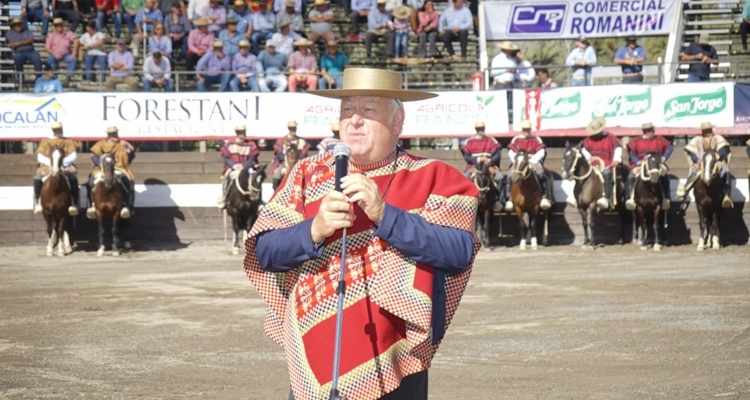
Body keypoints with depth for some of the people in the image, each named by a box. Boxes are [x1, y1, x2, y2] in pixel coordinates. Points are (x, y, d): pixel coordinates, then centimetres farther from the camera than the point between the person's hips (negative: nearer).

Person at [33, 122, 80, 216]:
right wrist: (50, 163, -16)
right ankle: (37, 202, -16)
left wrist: (63, 162, -17)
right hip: (47, 167, 1)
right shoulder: (46, 141, 12)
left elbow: (73, 156, 1)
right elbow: (40, 157, 2)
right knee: (37, 178, -30)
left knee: (73, 178, -34)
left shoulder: (68, 142, 12)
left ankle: (74, 204, -29)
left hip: (65, 167, 0)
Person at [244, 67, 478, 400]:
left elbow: (459, 251, -13)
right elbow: (264, 251, 3)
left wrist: (384, 215, -20)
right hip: (313, 367, 2)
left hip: (393, 368, -2)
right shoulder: (309, 173, 10)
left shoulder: (431, 178, 2)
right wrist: (314, 231, -16)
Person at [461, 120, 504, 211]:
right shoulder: (469, 142, 8)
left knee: (499, 178, -29)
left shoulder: (491, 141, 9)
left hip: (489, 165, 0)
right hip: (473, 166, 0)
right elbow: (466, 156, 1)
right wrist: (478, 159, -15)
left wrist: (490, 160, -17)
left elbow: (497, 155, 3)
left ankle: (499, 200, -23)